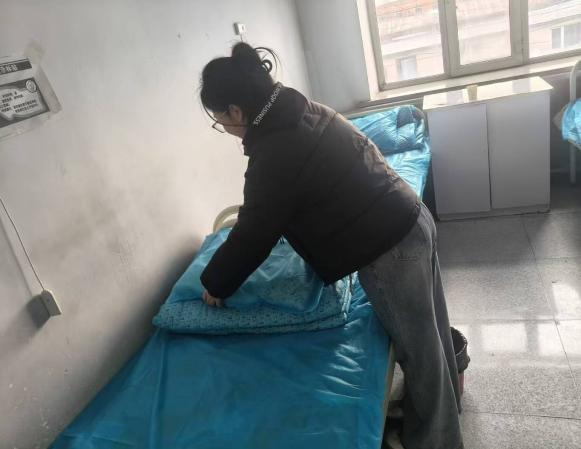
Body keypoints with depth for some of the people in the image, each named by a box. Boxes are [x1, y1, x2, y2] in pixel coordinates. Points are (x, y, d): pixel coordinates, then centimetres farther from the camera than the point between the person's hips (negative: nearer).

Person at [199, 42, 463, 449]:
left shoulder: (273, 155, -22)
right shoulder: (308, 111, 6)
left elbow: (254, 235, -13)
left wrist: (215, 284, 5)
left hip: (389, 252, -9)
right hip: (414, 219, 9)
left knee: (418, 350, 12)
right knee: (431, 324, 29)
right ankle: (449, 386, 55)